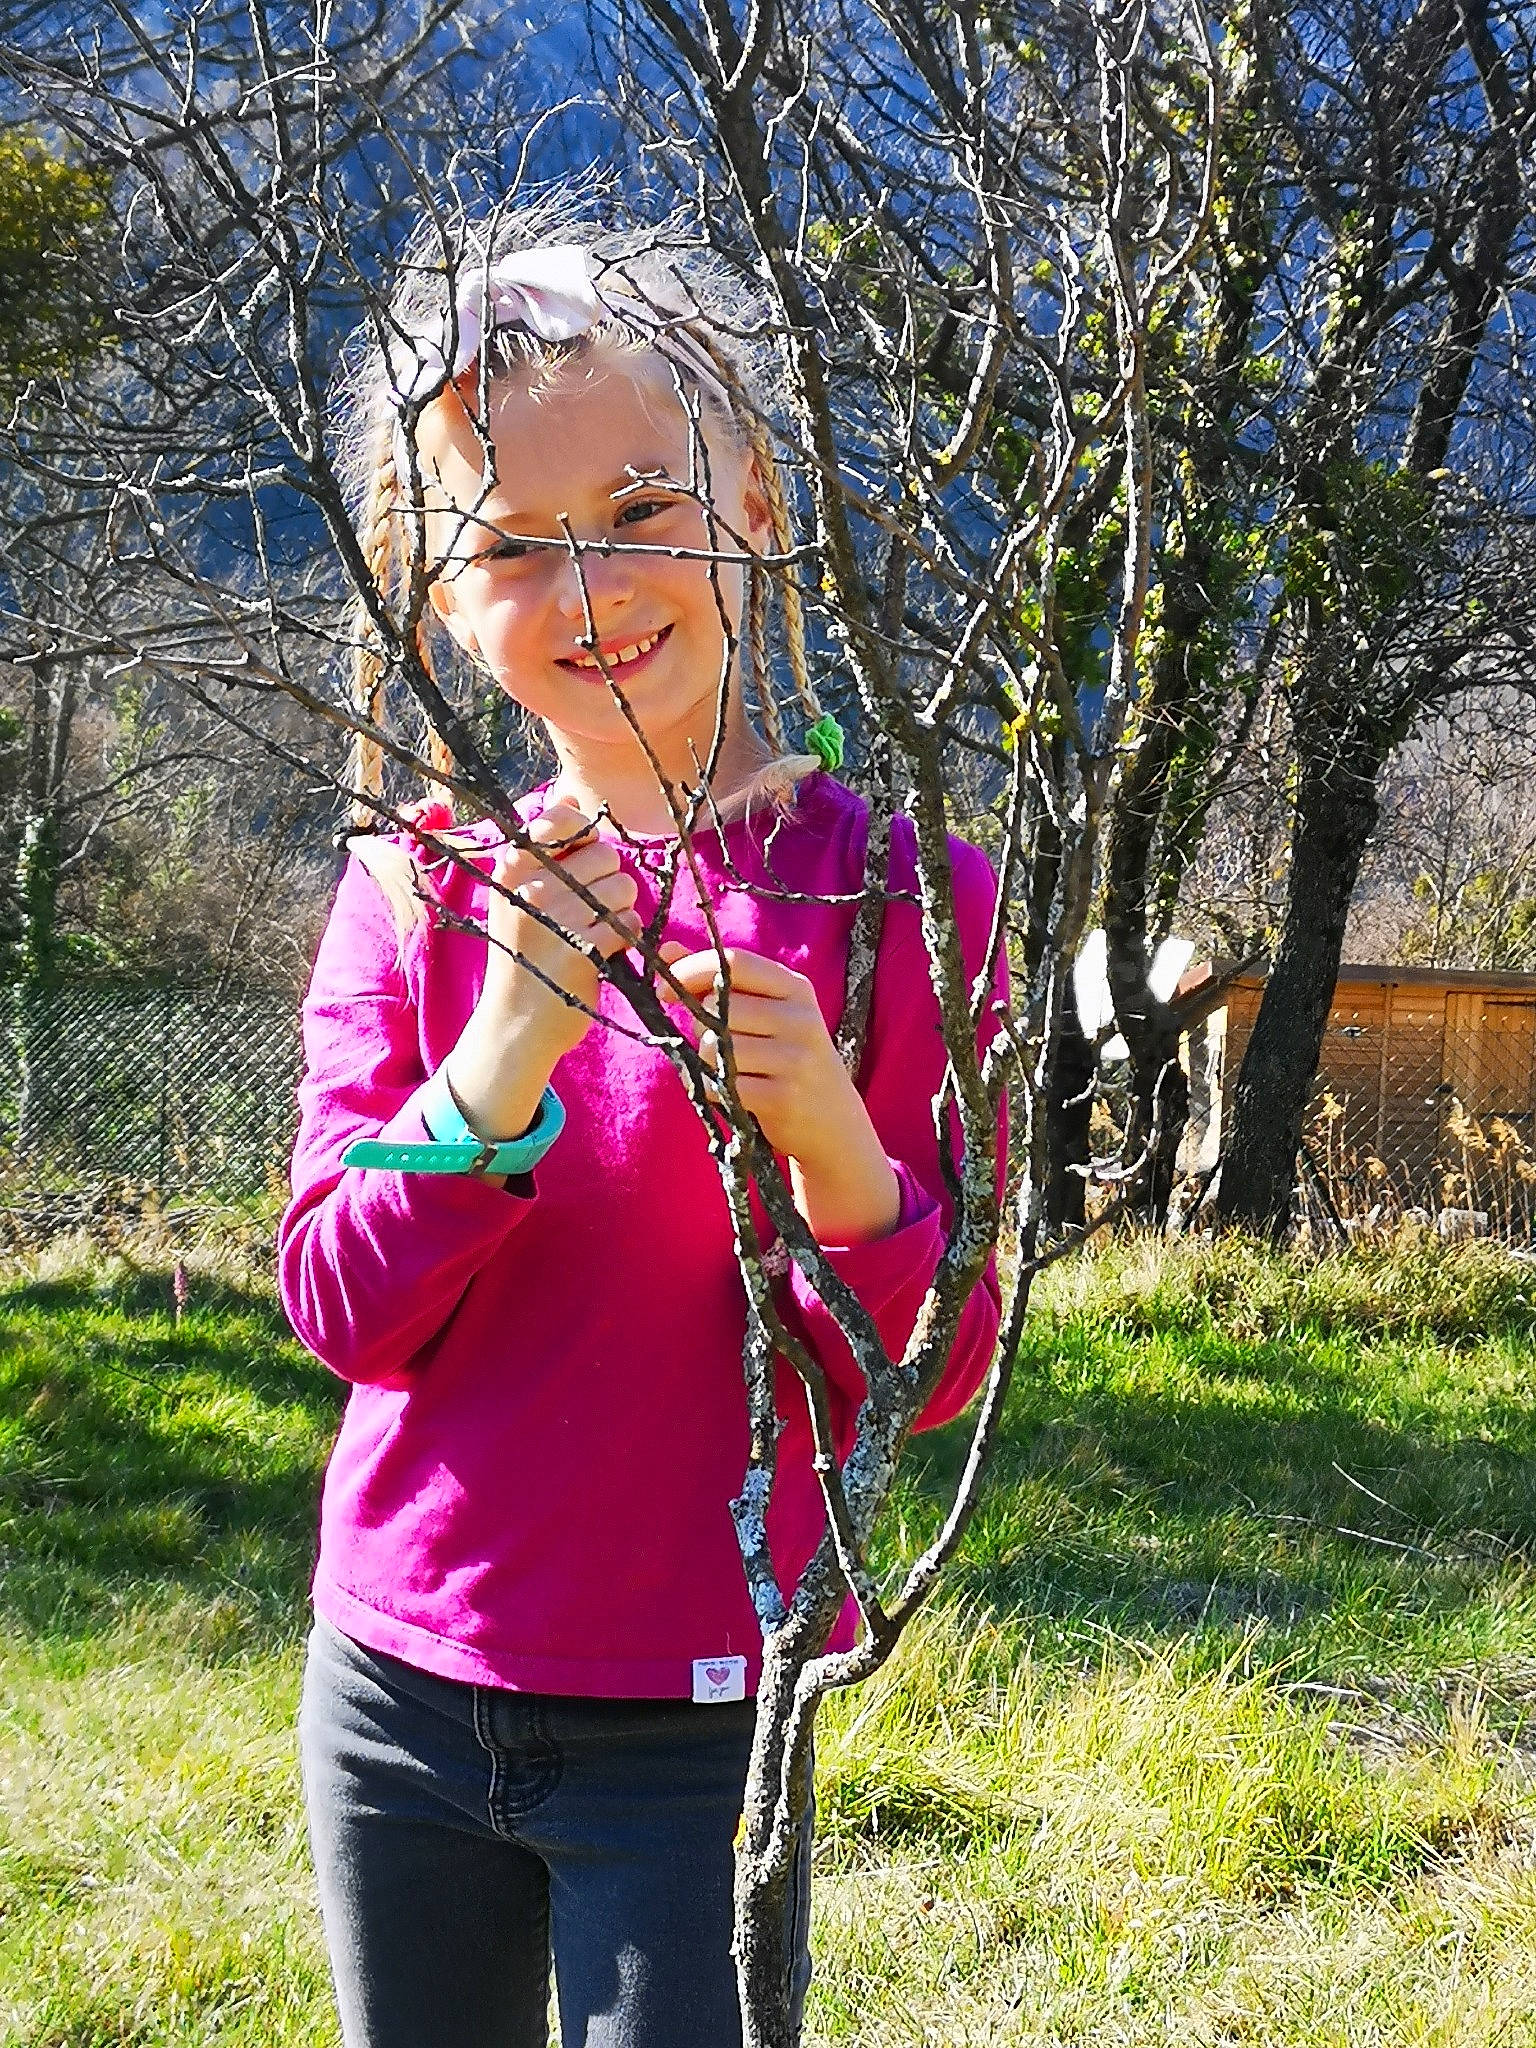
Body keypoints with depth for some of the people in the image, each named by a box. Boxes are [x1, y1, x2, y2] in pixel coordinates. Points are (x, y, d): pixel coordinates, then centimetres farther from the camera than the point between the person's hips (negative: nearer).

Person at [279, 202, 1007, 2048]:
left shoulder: (897, 895, -8)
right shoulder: (419, 889, -1)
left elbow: (929, 1379, -8)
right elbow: (345, 1316, -6)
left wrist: (828, 1133, -26)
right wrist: (507, 1055, -22)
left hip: (699, 1724, -3)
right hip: (396, 1687, 3)